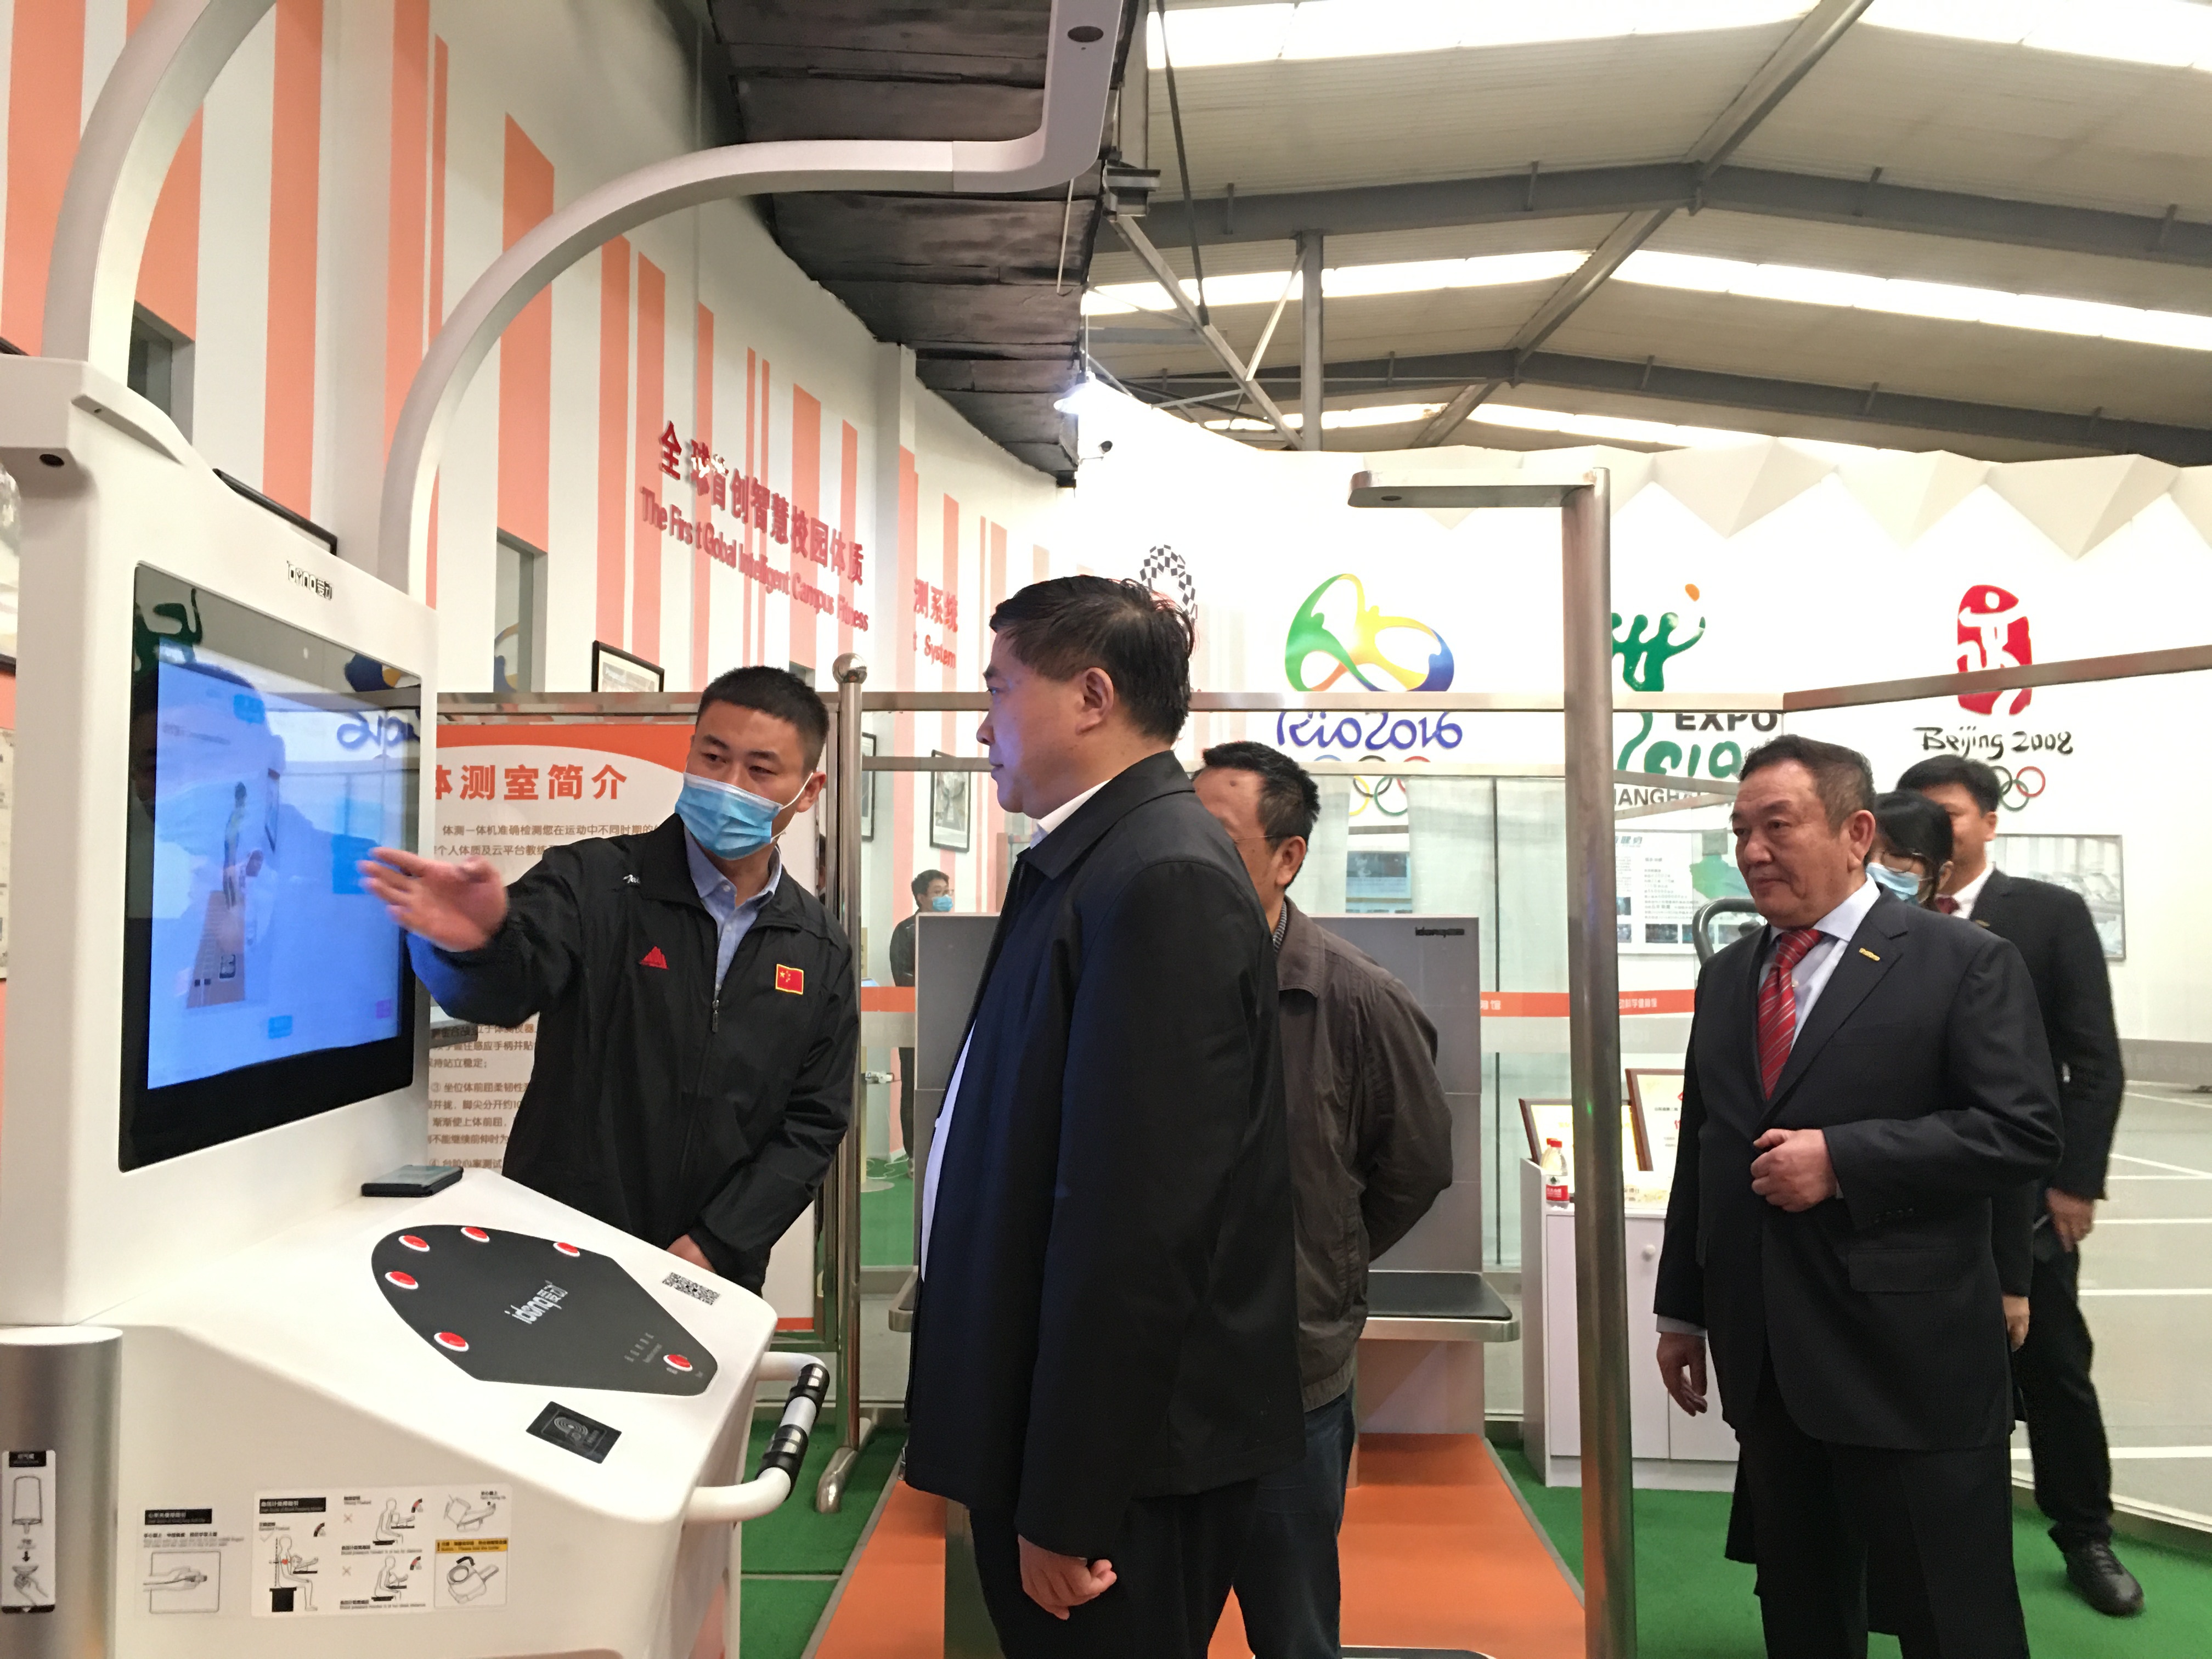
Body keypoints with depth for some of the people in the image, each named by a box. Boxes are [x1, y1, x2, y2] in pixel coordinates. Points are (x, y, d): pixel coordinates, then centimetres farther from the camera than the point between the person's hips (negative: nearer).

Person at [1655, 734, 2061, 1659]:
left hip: (1912, 1361, -5)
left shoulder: (1964, 963, -6)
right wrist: (1683, 1308, 15)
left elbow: (2023, 1131, -14)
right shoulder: (1725, 977, 11)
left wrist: (1841, 1159, -21)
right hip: (1769, 1359, 6)